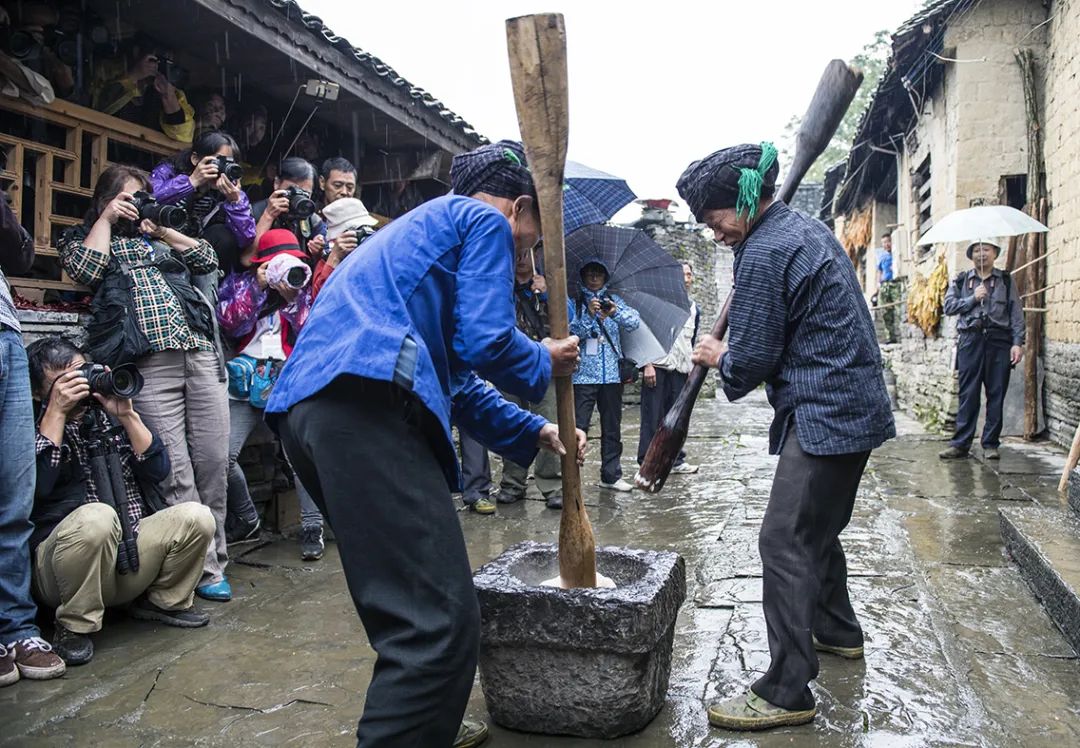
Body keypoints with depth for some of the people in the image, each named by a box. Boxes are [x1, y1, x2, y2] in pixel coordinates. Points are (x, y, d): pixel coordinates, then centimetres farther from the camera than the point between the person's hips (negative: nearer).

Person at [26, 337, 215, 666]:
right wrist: (57, 412, -15)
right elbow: (35, 485, -20)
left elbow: (158, 471, 2)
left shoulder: (109, 415, 11)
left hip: (132, 551, 5)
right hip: (59, 563, -4)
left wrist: (126, 415, -7)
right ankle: (75, 626, -12)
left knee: (196, 517, -19)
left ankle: (164, 601, 7)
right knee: (96, 517, -36)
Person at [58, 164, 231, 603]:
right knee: (176, 471, -9)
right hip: (148, 364, -4)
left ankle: (213, 557, 11)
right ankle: (206, 569, -2)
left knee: (213, 463, 1)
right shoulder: (81, 238, 18)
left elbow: (208, 259, 19)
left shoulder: (156, 239, 28)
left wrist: (161, 228, 15)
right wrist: (106, 217, 6)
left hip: (200, 354, 4)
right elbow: (86, 269, -3)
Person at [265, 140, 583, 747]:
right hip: (365, 404, -11)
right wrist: (545, 362, 15)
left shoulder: (423, 226, 37)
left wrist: (536, 433, 37)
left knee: (411, 604, 23)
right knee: (442, 621, -11)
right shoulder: (486, 220, 9)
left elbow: (455, 381, 37)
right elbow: (484, 343, -7)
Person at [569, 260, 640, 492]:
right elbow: (570, 333, -8)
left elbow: (634, 321, -4)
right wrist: (589, 315, -23)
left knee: (612, 427, 10)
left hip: (611, 375, 4)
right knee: (577, 429, -8)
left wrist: (616, 312, -22)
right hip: (583, 375, -3)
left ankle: (611, 475, 20)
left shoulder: (614, 301, 12)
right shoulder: (574, 301, 5)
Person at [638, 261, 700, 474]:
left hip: (680, 369, 5)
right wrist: (647, 365, -13)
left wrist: (693, 368, 15)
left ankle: (676, 459, 17)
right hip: (657, 366, -5)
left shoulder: (694, 309, 16)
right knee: (653, 417, -3)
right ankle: (647, 462, 2)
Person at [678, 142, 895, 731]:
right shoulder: (807, 229, 15)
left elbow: (752, 360, -14)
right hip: (857, 406, 11)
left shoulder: (764, 252, -16)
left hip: (823, 415, -11)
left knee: (784, 542, -10)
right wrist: (732, 354, 18)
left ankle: (786, 693, -6)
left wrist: (717, 357, 6)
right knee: (817, 529, 23)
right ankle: (837, 631, 41)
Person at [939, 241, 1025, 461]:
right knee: (968, 394, -2)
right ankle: (960, 443, 0)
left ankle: (991, 443, 9)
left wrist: (1018, 342, -4)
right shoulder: (961, 280, 14)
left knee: (996, 394, 2)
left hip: (999, 340, 0)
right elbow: (949, 306, 3)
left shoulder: (1006, 280, 12)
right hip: (970, 340, 0)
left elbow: (1016, 312, 6)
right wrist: (973, 298, -8)